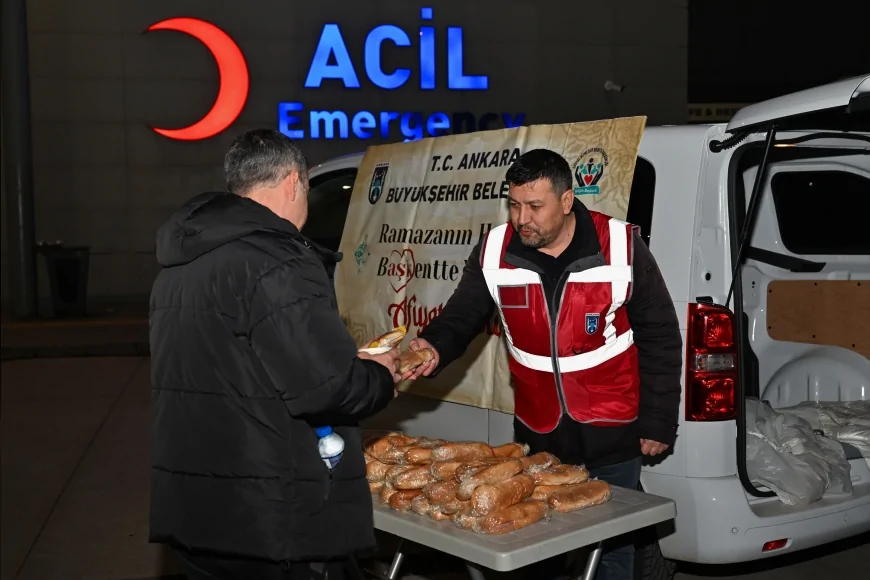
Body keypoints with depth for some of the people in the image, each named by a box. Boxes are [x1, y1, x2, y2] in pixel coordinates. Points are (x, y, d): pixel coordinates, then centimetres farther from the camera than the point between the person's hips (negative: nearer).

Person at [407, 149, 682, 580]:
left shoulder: (621, 248, -14)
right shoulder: (494, 252, -7)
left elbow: (660, 338, -6)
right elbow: (462, 316, 2)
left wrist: (659, 424, -5)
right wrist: (435, 347, -22)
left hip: (611, 435, -2)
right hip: (537, 435, 3)